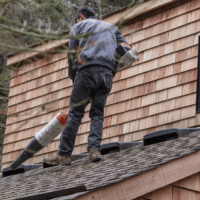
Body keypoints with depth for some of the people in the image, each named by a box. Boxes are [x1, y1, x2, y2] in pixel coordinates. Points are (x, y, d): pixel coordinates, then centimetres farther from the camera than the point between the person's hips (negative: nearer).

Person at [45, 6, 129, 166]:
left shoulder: (78, 27, 18)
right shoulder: (110, 27, 29)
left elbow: (72, 55, 11)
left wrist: (73, 79, 21)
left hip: (87, 70, -3)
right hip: (107, 73, 3)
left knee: (75, 113, -4)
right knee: (97, 114, 5)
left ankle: (64, 154, -6)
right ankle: (95, 149, -14)